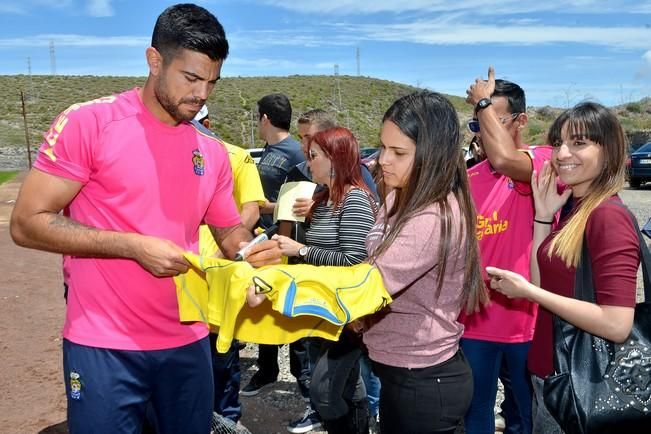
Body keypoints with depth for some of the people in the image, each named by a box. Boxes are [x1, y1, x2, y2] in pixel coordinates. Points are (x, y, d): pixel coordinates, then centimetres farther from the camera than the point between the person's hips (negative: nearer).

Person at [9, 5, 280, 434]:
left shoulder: (213, 153, 5)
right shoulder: (88, 123, -10)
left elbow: (229, 231, 13)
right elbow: (27, 223, -11)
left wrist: (252, 249, -10)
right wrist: (135, 246, -20)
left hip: (188, 342, 5)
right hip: (104, 347, -4)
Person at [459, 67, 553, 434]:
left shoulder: (543, 161, -10)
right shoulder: (468, 178, 5)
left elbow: (503, 160, -34)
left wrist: (484, 101, -19)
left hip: (526, 320, -4)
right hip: (474, 320, 4)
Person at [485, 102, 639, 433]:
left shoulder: (609, 215, -21)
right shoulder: (571, 207, 5)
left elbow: (617, 325, -27)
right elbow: (544, 283, 2)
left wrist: (526, 291, -22)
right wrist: (543, 216, -3)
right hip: (550, 371, 8)